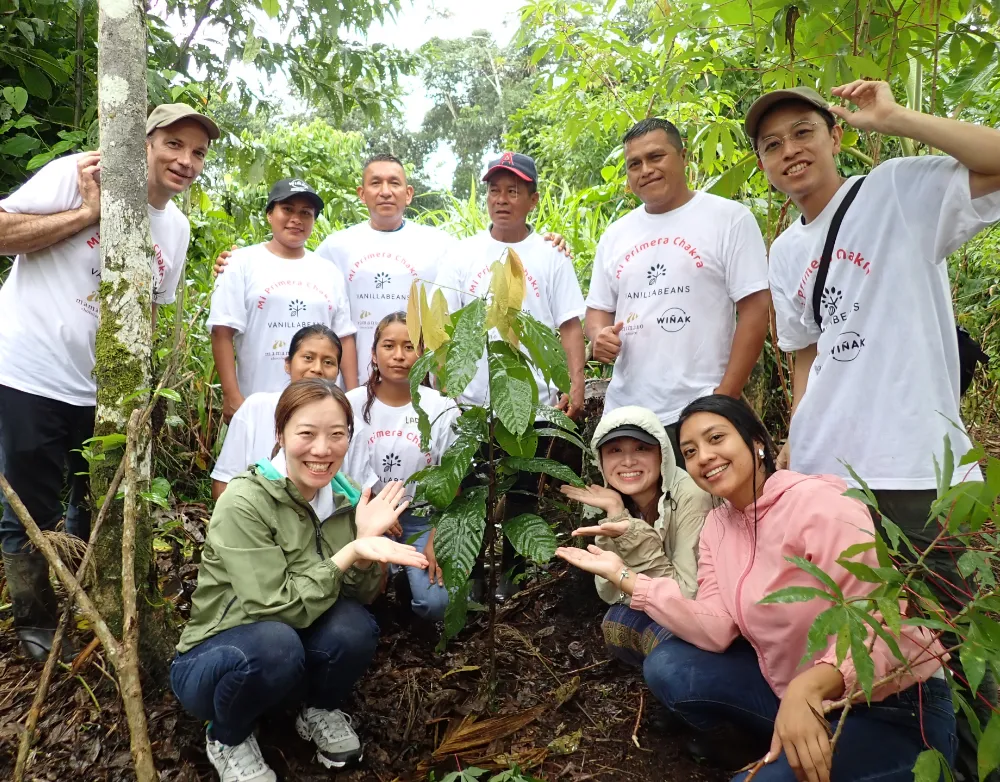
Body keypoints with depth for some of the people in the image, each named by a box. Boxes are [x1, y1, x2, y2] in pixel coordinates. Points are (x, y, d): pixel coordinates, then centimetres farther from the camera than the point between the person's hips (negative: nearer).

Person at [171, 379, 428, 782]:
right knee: (275, 643, -36)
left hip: (299, 650, 4)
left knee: (354, 625, -26)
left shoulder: (344, 497, -7)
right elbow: (277, 609, -27)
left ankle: (320, 710, 7)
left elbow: (359, 597, -5)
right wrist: (350, 553, -32)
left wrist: (366, 544, -23)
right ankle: (227, 738, -2)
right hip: (215, 656, -4)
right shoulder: (244, 503, -25)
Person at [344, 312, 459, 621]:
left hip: (421, 517, 0)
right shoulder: (353, 404, -5)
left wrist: (436, 540, -10)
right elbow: (341, 473, -2)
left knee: (437, 603, -20)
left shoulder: (441, 408, -6)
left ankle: (407, 579, 16)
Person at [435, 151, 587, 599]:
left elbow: (570, 327, 1)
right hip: (471, 401, 1)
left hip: (534, 400, -1)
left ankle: (512, 577, 27)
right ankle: (472, 576, 26)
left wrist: (576, 385, -10)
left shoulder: (550, 257, 4)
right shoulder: (463, 254, 6)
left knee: (522, 495, 10)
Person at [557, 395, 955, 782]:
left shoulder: (820, 504, -19)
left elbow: (880, 625, -26)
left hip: (894, 710, -7)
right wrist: (623, 575, -10)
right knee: (668, 667, -5)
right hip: (792, 695, 7)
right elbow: (716, 630, -6)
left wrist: (810, 686, -44)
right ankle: (783, 749, 10)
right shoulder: (717, 525, 4)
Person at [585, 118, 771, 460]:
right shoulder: (615, 235, 14)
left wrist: (725, 397, -12)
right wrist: (600, 335, -5)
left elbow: (755, 309, -6)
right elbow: (599, 308, 20)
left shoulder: (730, 218, -1)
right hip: (625, 412, 5)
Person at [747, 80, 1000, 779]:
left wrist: (892, 117, -15)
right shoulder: (786, 254, 15)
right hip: (822, 470, 6)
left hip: (915, 466, -6)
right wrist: (797, 439, 12)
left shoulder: (902, 190, -2)